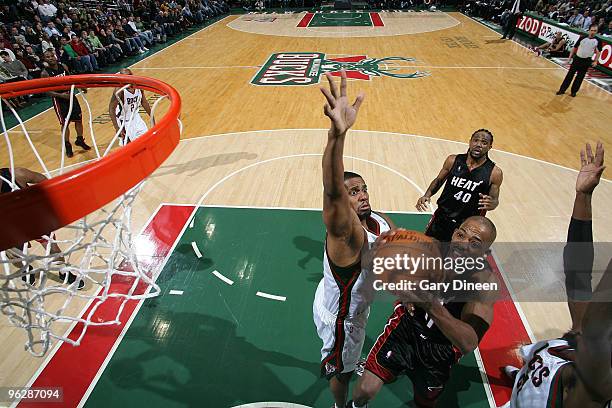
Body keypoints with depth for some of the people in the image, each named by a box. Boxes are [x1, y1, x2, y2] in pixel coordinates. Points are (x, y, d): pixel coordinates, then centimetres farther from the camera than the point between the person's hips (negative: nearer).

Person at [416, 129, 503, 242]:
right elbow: (439, 180, 9)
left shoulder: (495, 173, -10)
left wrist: (492, 204, -23)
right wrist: (427, 195, -9)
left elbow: (495, 199, 1)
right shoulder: (453, 160, -5)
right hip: (441, 219, 2)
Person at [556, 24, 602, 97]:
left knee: (580, 77, 5)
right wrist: (570, 56, 2)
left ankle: (574, 91, 15)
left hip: (586, 61, 0)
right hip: (577, 58, 1)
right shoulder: (582, 38, -2)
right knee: (570, 75, 1)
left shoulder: (597, 41, -4)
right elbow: (575, 48, 7)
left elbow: (598, 52, 2)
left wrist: (595, 61, -8)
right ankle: (562, 90, 6)